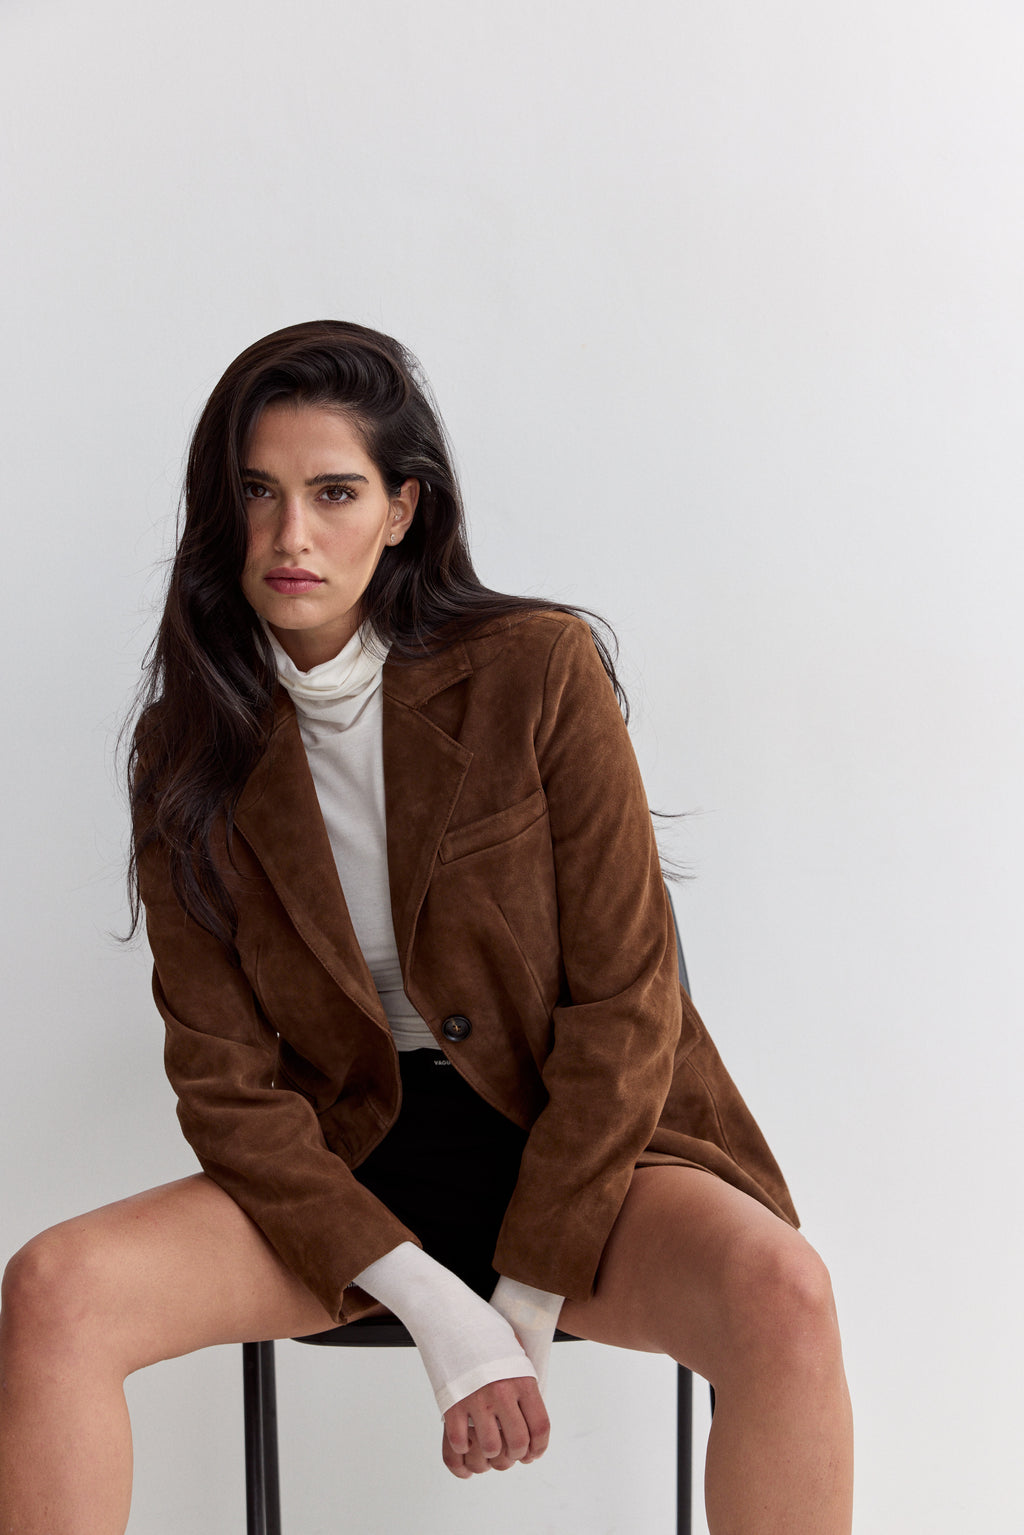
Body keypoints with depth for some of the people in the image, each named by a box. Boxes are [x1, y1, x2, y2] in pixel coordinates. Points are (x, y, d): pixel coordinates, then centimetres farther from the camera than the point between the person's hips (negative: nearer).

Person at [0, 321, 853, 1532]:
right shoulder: (188, 748, -2)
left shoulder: (538, 674, -8)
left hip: (573, 1152, -2)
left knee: (781, 1297, -31)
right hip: (346, 1164, 2)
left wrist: (524, 1307, -12)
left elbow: (624, 1006, -9)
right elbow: (223, 1076, -4)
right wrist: (432, 1307, -15)